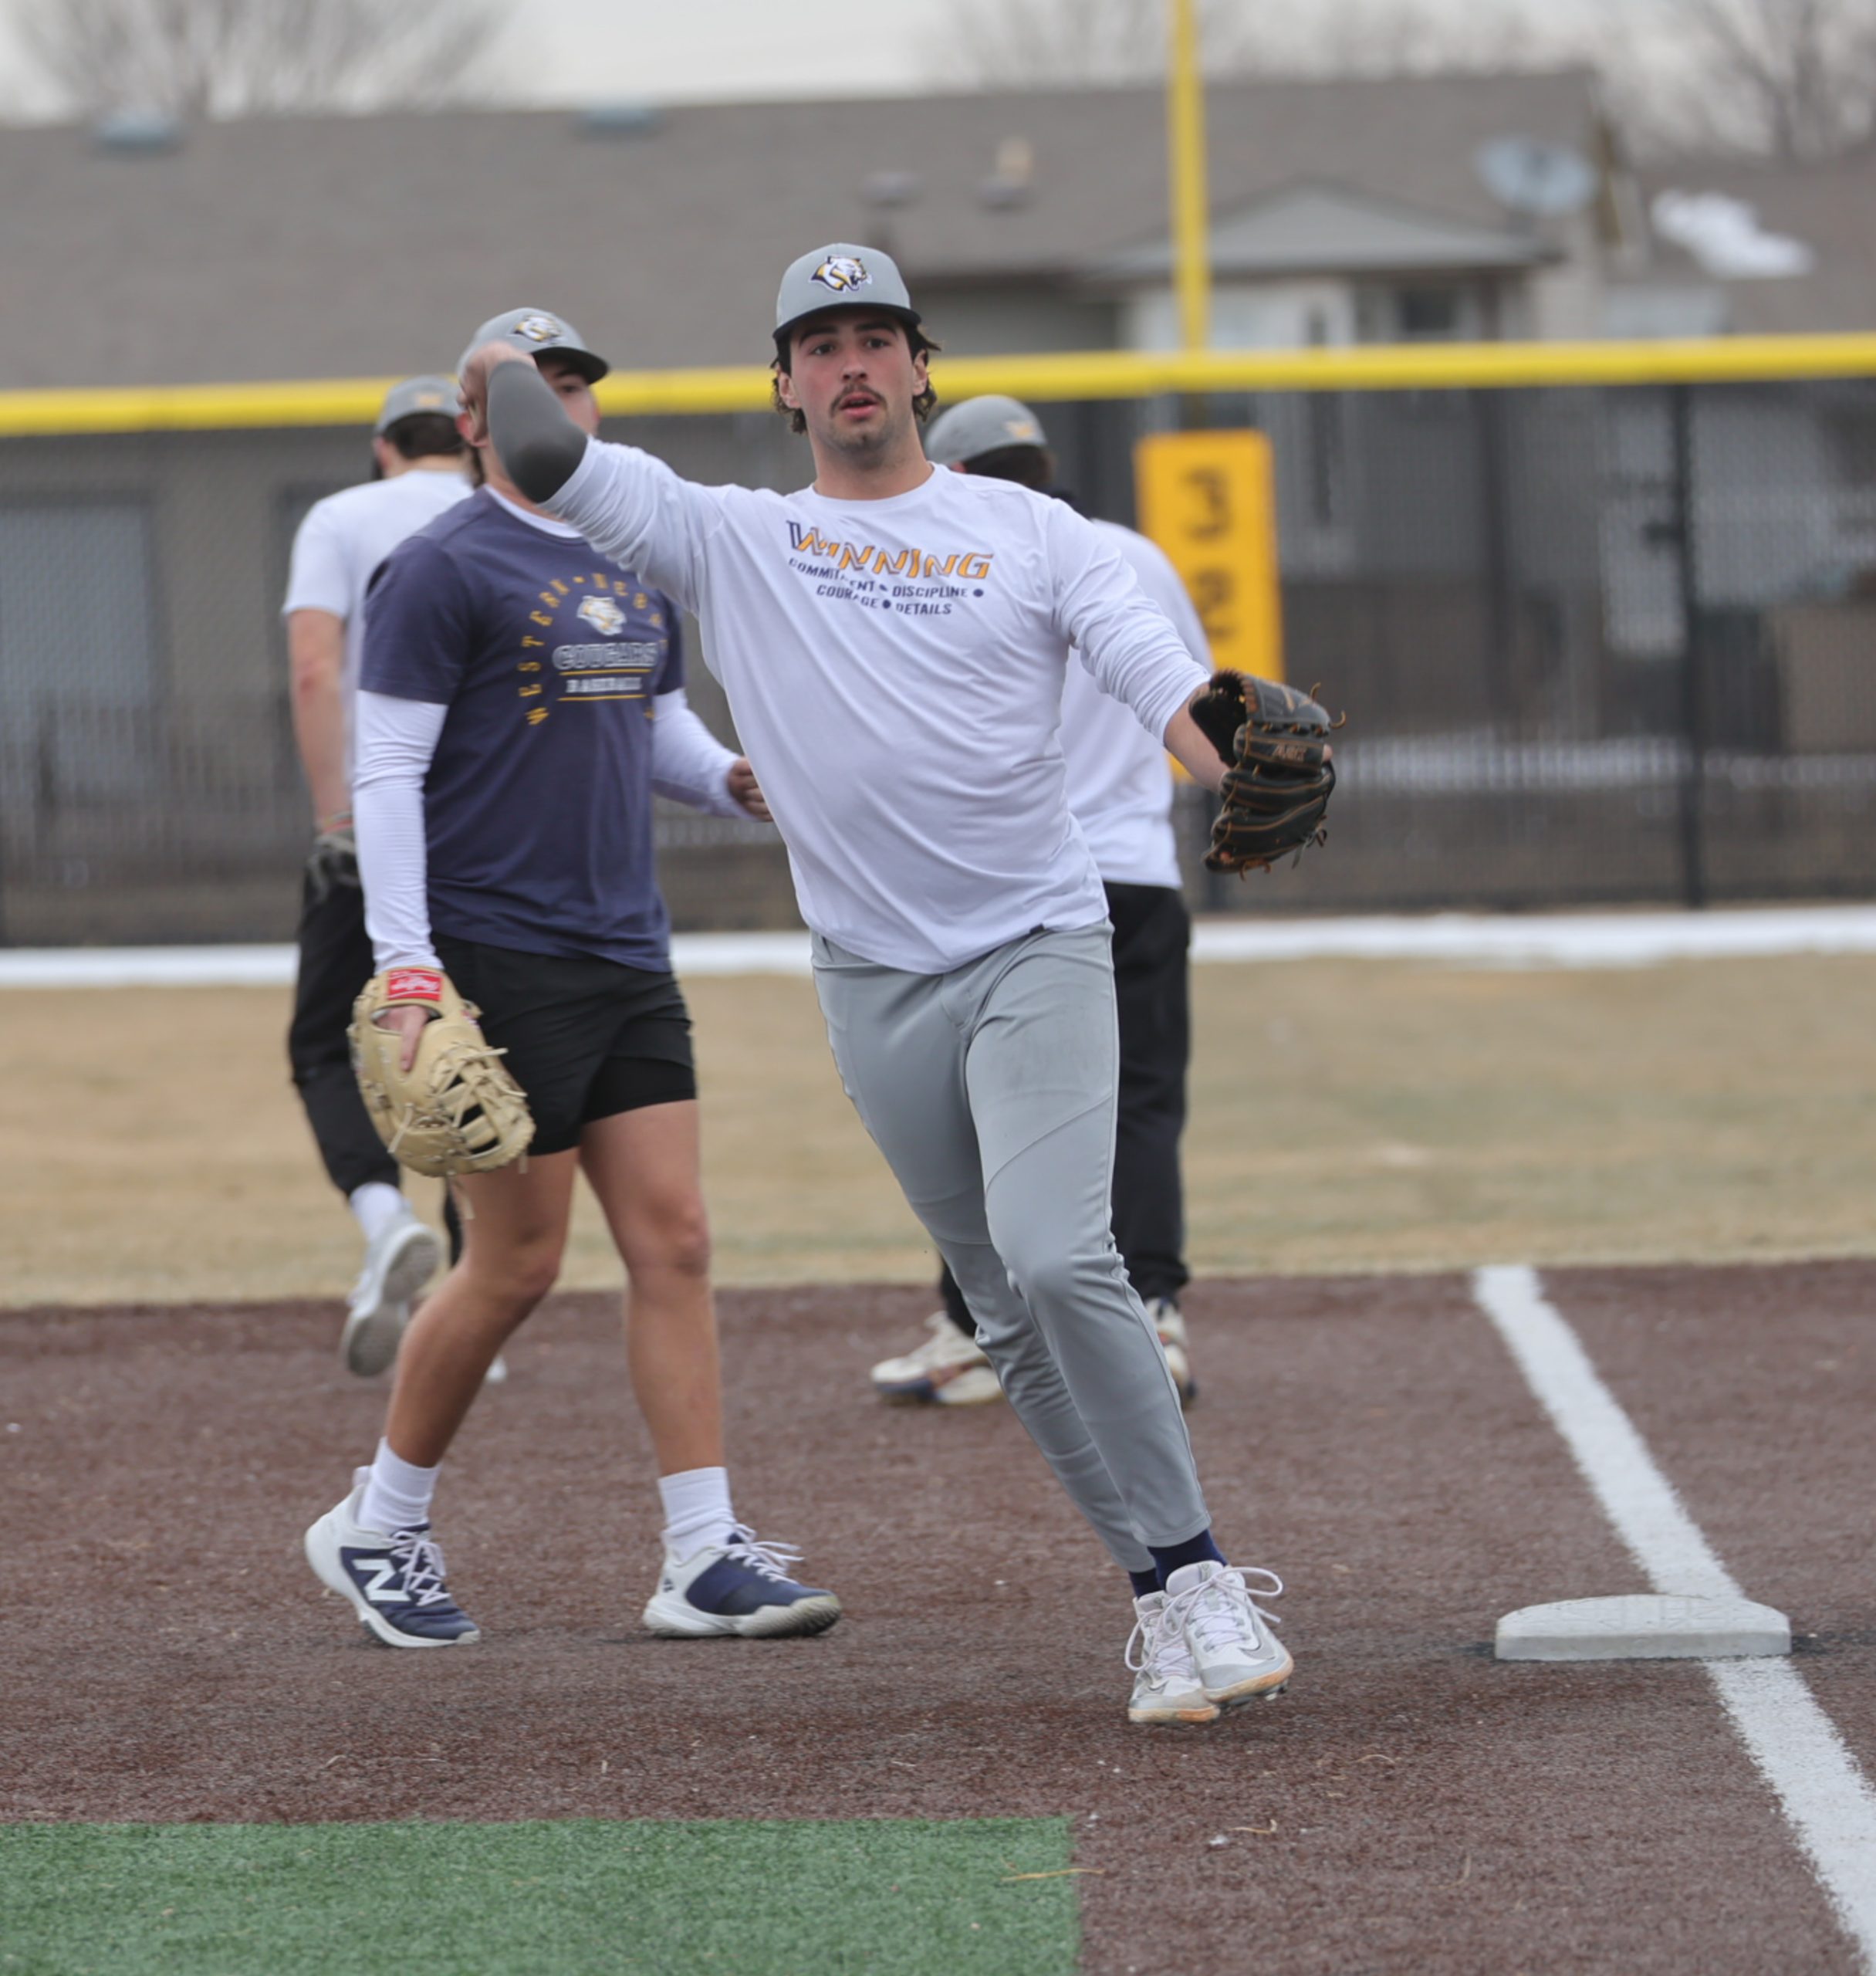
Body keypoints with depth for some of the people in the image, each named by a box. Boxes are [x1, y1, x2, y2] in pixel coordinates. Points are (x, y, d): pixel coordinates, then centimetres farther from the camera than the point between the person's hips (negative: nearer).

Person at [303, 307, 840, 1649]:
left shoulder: (639, 563, 15)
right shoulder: (444, 569, -7)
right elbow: (387, 774, -11)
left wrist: (729, 778, 1)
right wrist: (408, 972, -19)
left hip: (626, 957, 7)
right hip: (500, 958, -7)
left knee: (674, 1240, 0)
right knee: (518, 1263, -4)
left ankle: (704, 1559, 0)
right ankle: (378, 1528, 14)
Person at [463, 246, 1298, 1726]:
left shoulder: (1033, 534, 4)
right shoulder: (731, 538, 7)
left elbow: (1165, 682, -10)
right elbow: (548, 456, -5)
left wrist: (1248, 780, -28)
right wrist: (504, 366, 12)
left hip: (1040, 951, -3)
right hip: (876, 989, 3)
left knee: (1057, 1259, -21)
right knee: (1011, 1316, 4)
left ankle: (1194, 1579, -17)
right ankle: (1167, 1596, 12)